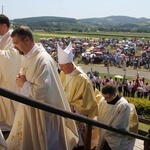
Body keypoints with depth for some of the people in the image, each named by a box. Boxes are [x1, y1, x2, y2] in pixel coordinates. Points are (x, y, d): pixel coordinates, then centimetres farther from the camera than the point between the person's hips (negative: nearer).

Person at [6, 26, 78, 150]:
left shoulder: (42, 59, -26)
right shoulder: (28, 56, 4)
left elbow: (42, 90, -32)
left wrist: (23, 85, -18)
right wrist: (21, 79, -3)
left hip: (41, 111, -9)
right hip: (30, 107, 9)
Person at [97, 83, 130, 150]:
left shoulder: (124, 106, -23)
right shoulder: (103, 100, -6)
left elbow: (116, 127, -18)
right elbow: (99, 117, 4)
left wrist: (106, 135, -12)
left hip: (115, 139, -5)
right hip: (102, 135, 6)